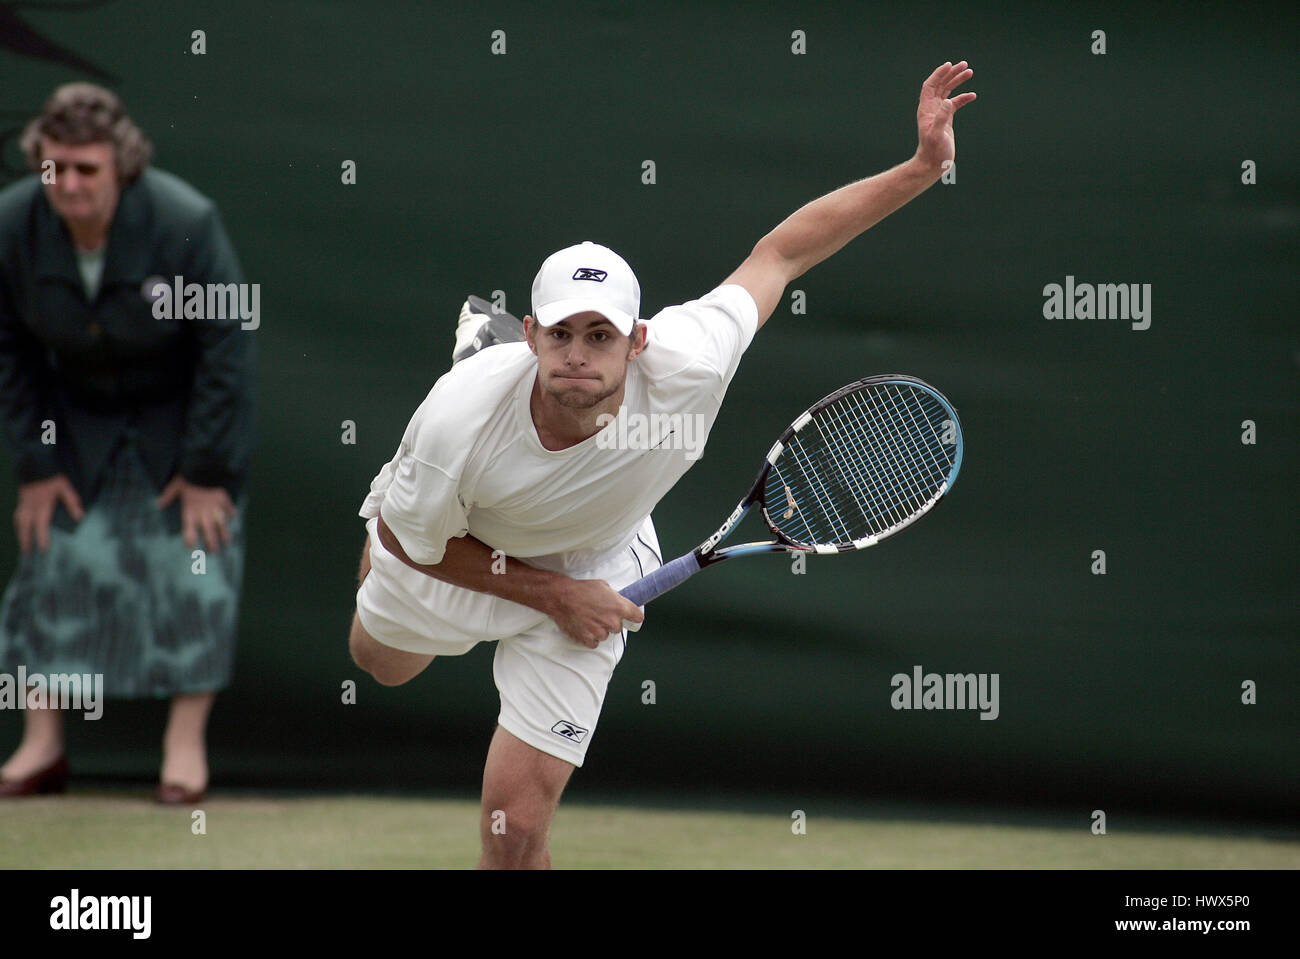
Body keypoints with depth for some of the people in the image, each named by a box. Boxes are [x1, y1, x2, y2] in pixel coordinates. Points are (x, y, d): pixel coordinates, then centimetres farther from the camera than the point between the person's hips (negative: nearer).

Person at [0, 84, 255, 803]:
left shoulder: (185, 224, -30)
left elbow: (226, 346, -20)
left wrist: (206, 470, -16)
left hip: (181, 415, -3)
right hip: (80, 414, 3)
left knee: (192, 561, -7)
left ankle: (186, 742, 1)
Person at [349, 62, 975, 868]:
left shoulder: (685, 371, -40)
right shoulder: (462, 416, -42)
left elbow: (780, 250, -25)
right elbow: (417, 541, -22)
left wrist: (922, 168, -30)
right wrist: (548, 593, -26)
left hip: (590, 568, 0)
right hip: (452, 551, 0)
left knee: (516, 831, -6)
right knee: (385, 663, 36)